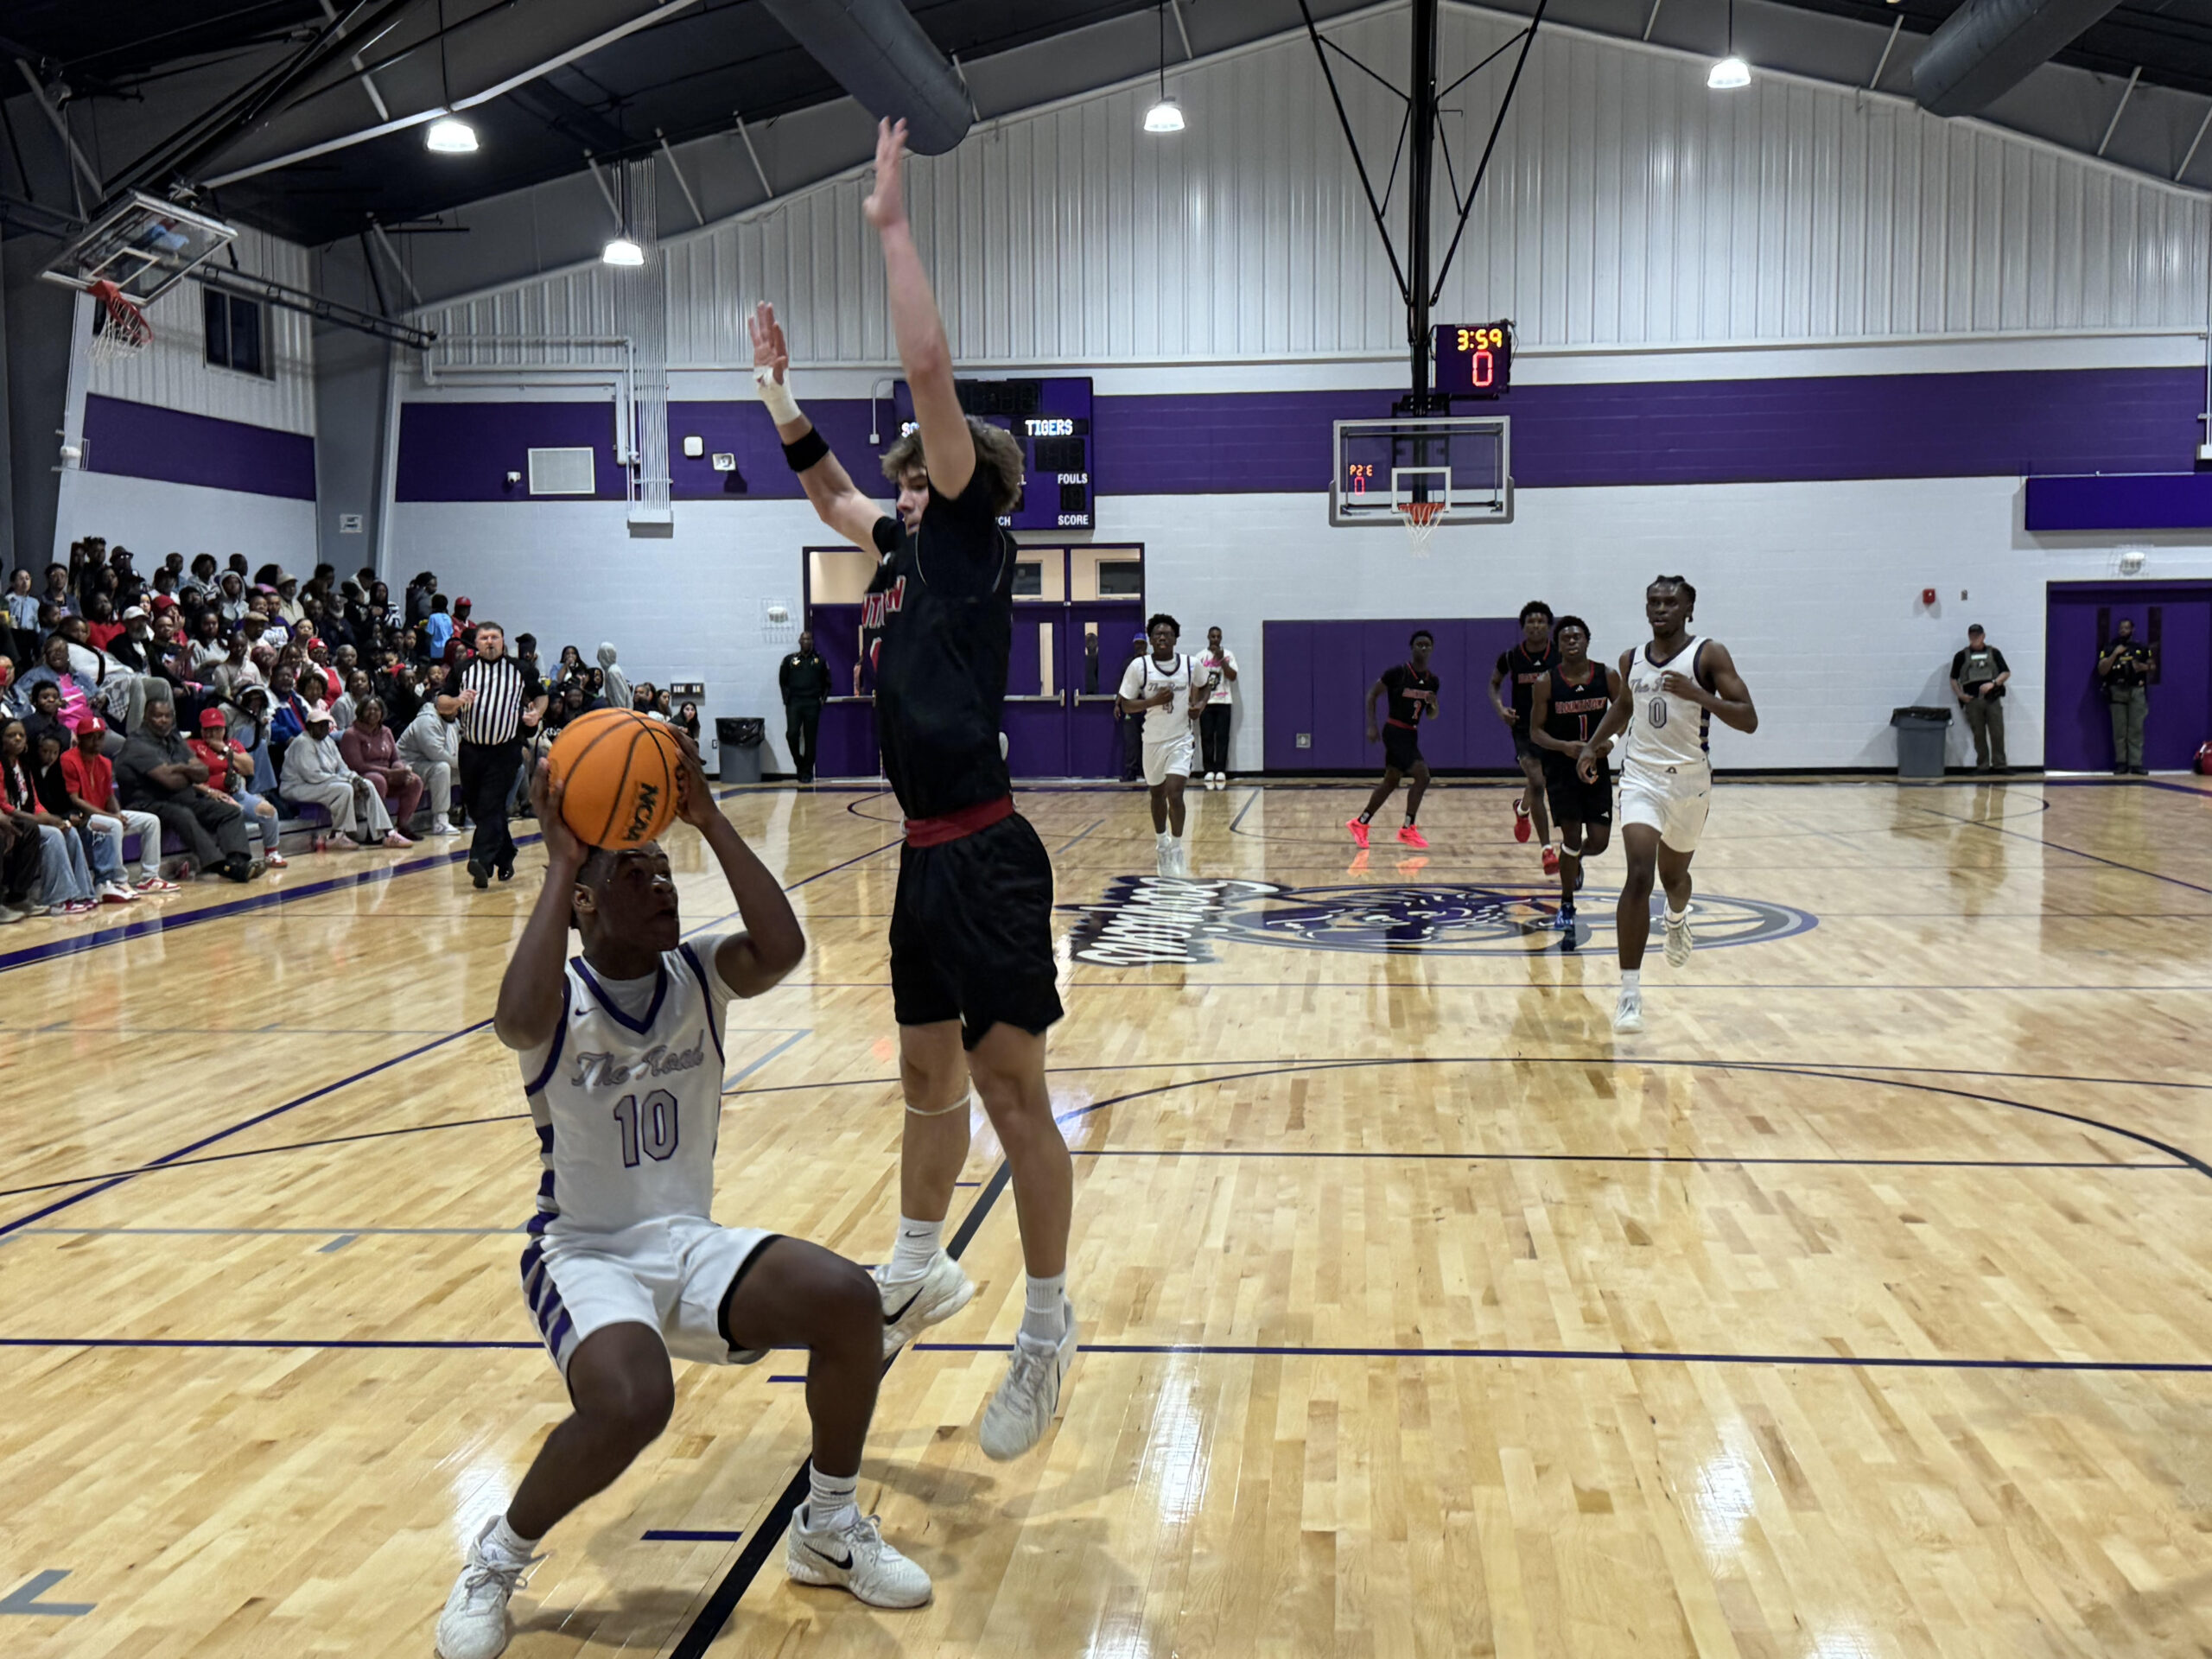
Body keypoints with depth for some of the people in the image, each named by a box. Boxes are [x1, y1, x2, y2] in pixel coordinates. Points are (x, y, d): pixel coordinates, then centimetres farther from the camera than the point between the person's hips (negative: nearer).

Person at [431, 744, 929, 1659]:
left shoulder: (699, 978, -1)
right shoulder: (561, 1002, -13)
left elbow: (782, 950, -23)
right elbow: (519, 1019, -39)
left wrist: (711, 822, -24)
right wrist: (561, 863, -33)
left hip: (691, 1243, 5)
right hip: (583, 1252, -5)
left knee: (848, 1300, -18)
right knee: (628, 1404, -34)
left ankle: (829, 1529, 7)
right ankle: (496, 1560, -2)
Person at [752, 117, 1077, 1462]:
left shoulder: (969, 534, -5)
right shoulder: (906, 544, 16)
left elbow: (931, 371, -15)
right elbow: (831, 493, 38)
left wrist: (894, 225, -10)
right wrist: (779, 389, 39)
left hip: (987, 858, -9)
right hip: (928, 856, 9)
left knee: (1009, 1087, -4)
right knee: (928, 1075, 20)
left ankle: (1049, 1326, 5)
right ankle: (922, 1270, 36)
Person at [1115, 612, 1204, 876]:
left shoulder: (1190, 665, -5)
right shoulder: (1139, 666, -9)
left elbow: (1203, 687, 16)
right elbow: (1126, 705, -6)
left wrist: (1200, 704, -3)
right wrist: (1153, 701, -20)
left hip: (1180, 740, -1)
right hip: (1153, 741, 1)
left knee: (1174, 793, -17)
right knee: (1157, 794, 16)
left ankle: (1177, 849, -1)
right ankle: (1162, 844, 38)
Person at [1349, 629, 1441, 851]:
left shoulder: (1432, 681, 5)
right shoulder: (1397, 672, -13)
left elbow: (1431, 716, 12)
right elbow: (1372, 695, -7)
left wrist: (1433, 704, -11)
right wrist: (1371, 726, -15)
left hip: (1411, 734, 8)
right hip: (1395, 731, -8)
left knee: (1391, 781, 15)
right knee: (1422, 775, -18)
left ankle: (1360, 823, 29)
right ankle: (1408, 829, -8)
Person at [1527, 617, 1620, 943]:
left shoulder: (1608, 677, -3)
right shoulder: (1547, 683, -8)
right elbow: (1535, 732, -6)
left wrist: (1611, 739, -14)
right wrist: (1565, 746, -23)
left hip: (1597, 768, 2)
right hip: (1561, 772, -2)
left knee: (1599, 842, 0)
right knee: (1571, 840, -3)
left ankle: (1576, 860, 38)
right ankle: (1566, 907, 15)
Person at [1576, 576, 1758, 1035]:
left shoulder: (1709, 655, -8)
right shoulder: (1631, 661, 4)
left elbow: (1749, 720, -14)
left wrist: (1699, 695, -27)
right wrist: (1593, 745, 13)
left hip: (1690, 780, -1)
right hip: (1642, 777, 1)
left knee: (1673, 875, 19)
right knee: (1638, 876, -18)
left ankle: (1678, 918, 59)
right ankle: (1630, 992, -18)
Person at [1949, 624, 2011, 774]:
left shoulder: (1994, 653, 10)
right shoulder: (1961, 656, 10)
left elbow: (2006, 673, 8)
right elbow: (1953, 678, 11)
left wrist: (1993, 683, -9)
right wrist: (1960, 694, -2)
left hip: (1992, 698, 0)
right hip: (1972, 700, 0)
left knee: (1997, 733, -5)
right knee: (1979, 735, 2)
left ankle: (2000, 764, 0)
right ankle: (1982, 766, 8)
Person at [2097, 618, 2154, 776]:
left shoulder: (2141, 648, 11)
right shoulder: (2110, 648, 8)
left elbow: (2153, 667, 15)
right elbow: (2101, 670, -1)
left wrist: (2144, 667, -7)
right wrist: (2114, 654, -11)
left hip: (2137, 691, 0)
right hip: (2117, 691, 0)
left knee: (2136, 729, -3)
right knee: (2119, 730, -1)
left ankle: (2136, 763, -3)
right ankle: (2121, 763, 2)